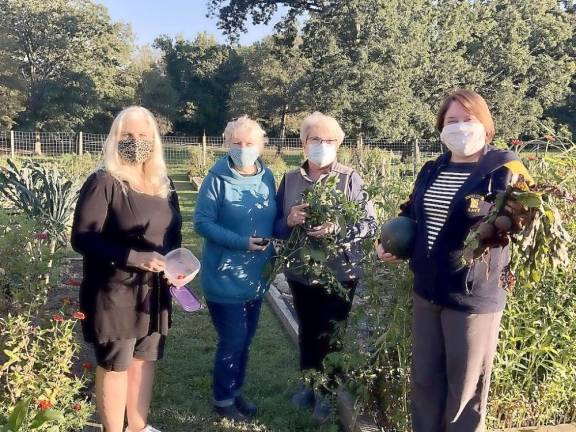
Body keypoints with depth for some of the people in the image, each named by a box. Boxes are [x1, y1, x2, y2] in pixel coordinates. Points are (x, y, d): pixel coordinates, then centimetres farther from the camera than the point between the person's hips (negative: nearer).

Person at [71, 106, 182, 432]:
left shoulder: (163, 183, 8)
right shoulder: (103, 183, -11)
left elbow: (173, 231, 17)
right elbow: (82, 238, -16)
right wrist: (135, 257, -24)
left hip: (155, 289, 6)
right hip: (114, 291, -6)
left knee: (145, 359, 16)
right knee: (115, 364, 6)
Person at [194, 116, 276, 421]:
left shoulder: (267, 177, 2)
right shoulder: (217, 179, -14)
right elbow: (201, 222, -16)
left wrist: (271, 248, -4)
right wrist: (242, 242, -24)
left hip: (255, 275, 6)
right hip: (225, 278, -6)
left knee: (245, 339, 17)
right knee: (232, 340, 1)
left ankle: (235, 391, 36)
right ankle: (222, 399, 23)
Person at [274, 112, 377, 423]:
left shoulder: (350, 179, -7)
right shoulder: (290, 179, 2)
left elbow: (369, 224, -9)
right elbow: (275, 225, 5)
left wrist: (336, 229, -25)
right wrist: (289, 221, -17)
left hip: (339, 272, -3)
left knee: (330, 333, 8)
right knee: (307, 330, 17)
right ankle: (309, 383, 37)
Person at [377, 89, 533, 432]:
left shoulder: (504, 171, -10)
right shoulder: (432, 170, 9)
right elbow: (413, 215, 22)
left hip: (474, 297, -6)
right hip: (427, 292, 6)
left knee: (465, 388, 10)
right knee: (425, 380, 19)